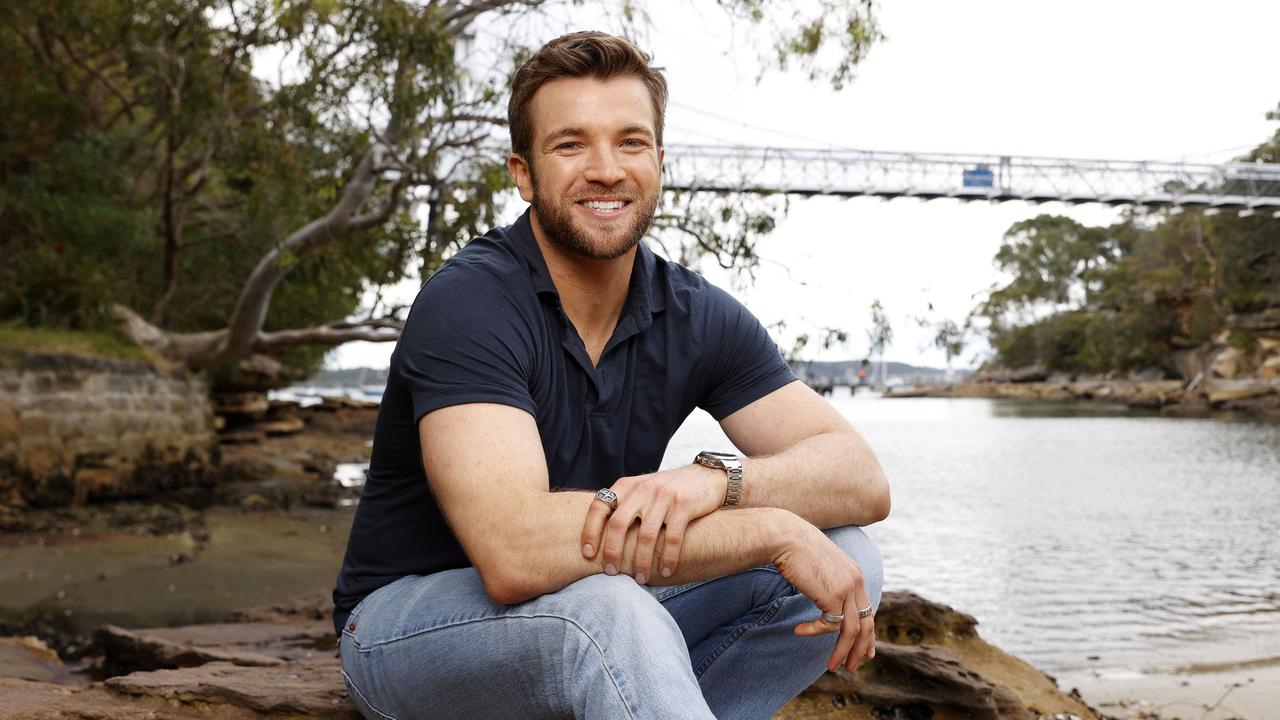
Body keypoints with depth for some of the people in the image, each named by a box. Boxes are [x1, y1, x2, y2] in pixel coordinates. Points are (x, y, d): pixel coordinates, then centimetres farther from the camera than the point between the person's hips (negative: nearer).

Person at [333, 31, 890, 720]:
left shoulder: (696, 316, -3)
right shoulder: (468, 302, -22)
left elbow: (862, 478, -9)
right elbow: (514, 552, -35)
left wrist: (715, 478, -32)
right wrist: (773, 530, -31)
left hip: (589, 630, 7)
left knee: (844, 560, -12)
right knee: (606, 609, -38)